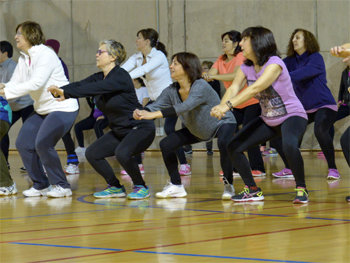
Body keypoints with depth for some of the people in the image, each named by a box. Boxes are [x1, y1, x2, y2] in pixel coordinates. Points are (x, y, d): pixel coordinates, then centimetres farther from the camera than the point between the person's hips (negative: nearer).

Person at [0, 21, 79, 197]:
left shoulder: (45, 54, -17)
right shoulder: (23, 59, 9)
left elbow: (36, 83, -29)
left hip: (63, 107, -9)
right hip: (42, 110, 9)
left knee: (43, 143, -22)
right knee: (23, 144, -1)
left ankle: (62, 186, -8)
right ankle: (40, 185, 12)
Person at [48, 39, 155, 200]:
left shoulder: (120, 77, -21)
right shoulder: (99, 78, 6)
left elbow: (94, 89, -34)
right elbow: (80, 85, -10)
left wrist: (66, 93, -41)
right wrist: (59, 90, -30)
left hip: (140, 128, -9)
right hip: (119, 131, 9)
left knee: (122, 153, -33)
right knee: (92, 154, -1)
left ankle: (141, 187, -10)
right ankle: (115, 188, 14)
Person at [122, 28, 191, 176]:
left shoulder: (159, 56, -20)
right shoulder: (136, 58, 1)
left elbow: (143, 70, -36)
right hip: (154, 100, 7)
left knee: (169, 129, -20)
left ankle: (184, 165, -12)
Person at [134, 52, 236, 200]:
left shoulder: (201, 86, -32)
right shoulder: (172, 91, -11)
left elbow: (186, 107, -48)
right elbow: (156, 106, -23)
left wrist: (154, 114, -57)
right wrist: (141, 113, -48)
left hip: (223, 123, -7)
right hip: (197, 131, 7)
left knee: (224, 145, -38)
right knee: (166, 144, -6)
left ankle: (228, 185, -16)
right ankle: (176, 186, 8)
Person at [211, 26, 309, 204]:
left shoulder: (274, 63, -23)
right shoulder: (246, 67, 0)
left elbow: (256, 88, -36)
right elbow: (234, 87, -17)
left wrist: (228, 105, -47)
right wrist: (221, 106, -39)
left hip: (292, 116, -8)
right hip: (268, 120, 8)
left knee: (289, 145, -38)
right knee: (233, 147, 0)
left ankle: (301, 189, -17)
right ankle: (253, 191, 14)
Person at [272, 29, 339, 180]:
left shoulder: (316, 58, -11)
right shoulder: (291, 61, 9)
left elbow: (303, 73, -29)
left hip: (323, 105, -7)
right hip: (302, 108, 7)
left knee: (320, 131, -35)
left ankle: (332, 169, -19)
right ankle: (289, 169, 13)